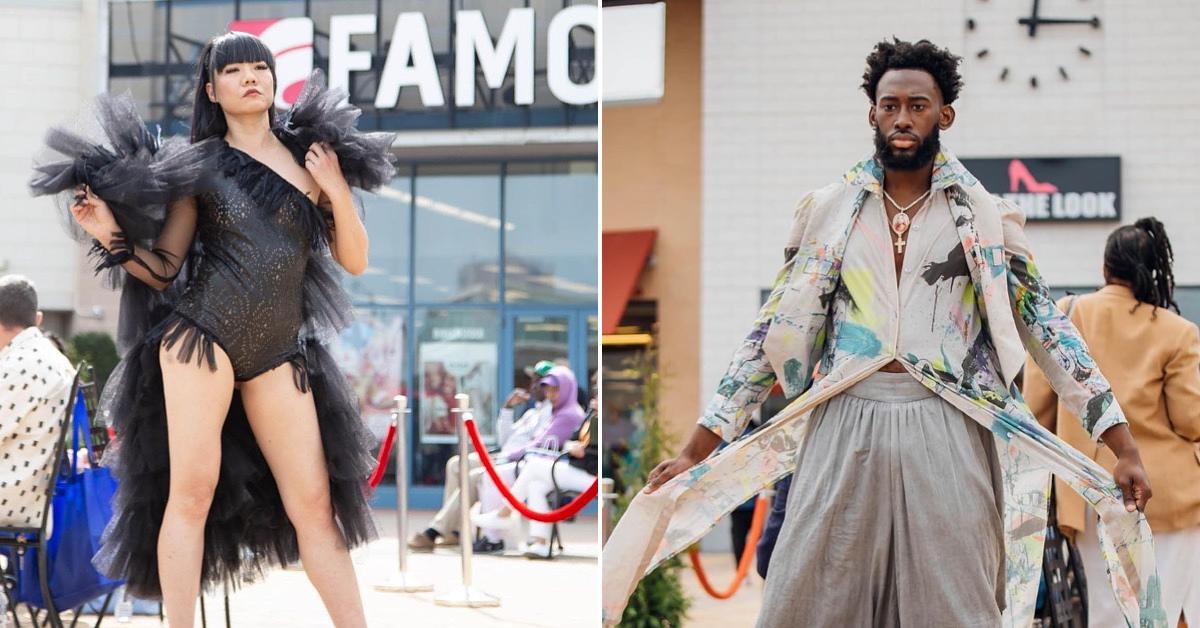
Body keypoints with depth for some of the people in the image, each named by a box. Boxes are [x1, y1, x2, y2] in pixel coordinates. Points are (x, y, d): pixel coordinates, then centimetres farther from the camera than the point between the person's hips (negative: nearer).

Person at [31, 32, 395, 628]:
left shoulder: (311, 156, 12)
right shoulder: (200, 164, 6)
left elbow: (354, 261, 11)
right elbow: (162, 269, 8)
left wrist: (337, 191, -2)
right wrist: (111, 234, -7)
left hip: (279, 355, 3)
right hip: (202, 333, -2)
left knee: (315, 504, 1)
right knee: (193, 489, -8)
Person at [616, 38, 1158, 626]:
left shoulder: (985, 215, 7)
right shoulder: (827, 209, 10)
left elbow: (1045, 325, 8)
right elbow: (774, 332, 11)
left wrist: (1123, 447, 2)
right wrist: (695, 451, 6)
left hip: (947, 433, -1)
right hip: (844, 427, 1)